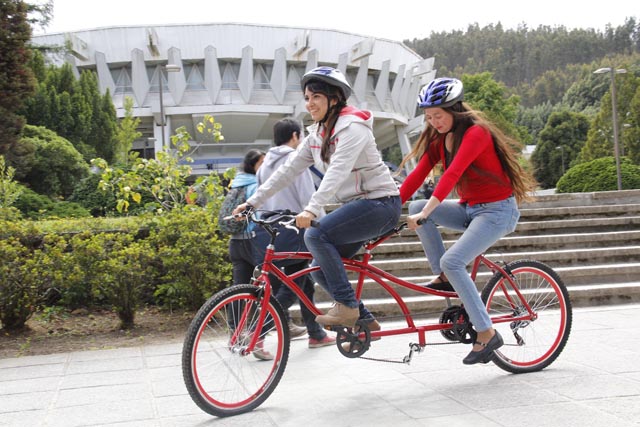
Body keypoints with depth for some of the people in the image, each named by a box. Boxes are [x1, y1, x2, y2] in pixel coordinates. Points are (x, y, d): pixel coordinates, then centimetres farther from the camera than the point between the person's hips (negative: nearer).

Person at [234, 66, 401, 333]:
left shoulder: (352, 126, -15)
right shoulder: (317, 135, 10)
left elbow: (338, 170, -30)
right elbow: (288, 170, 9)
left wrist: (312, 209, -42)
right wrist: (252, 202, 3)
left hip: (379, 203, -9)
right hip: (355, 205, 9)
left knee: (316, 234, -25)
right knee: (321, 268, 1)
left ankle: (346, 305, -15)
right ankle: (363, 319, 13)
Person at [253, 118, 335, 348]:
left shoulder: (266, 164, 15)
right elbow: (307, 198, -13)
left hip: (267, 232, 8)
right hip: (291, 231, -8)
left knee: (305, 283, 17)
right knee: (290, 290, -2)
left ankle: (316, 333, 24)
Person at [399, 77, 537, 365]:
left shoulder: (475, 133, -20)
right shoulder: (438, 138, 4)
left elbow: (452, 174, -33)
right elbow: (417, 176, -2)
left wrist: (424, 215, -42)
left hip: (497, 210, -8)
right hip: (470, 208, 8)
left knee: (452, 261, -24)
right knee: (415, 207, -13)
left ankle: (487, 334, -12)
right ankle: (444, 278, -3)